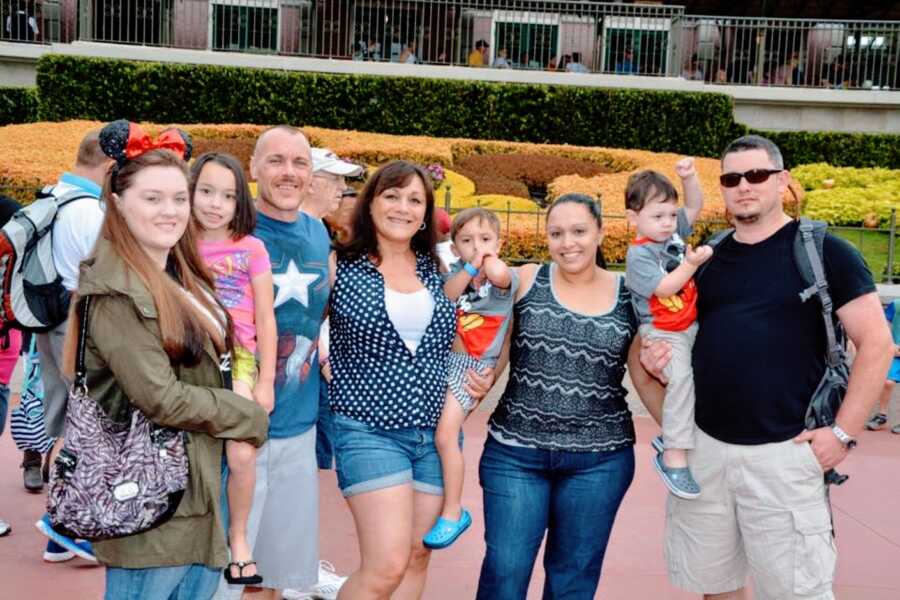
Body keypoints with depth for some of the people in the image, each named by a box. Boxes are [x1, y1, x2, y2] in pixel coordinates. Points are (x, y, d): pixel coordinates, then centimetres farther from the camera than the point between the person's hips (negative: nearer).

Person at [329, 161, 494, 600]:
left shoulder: (437, 270, 9)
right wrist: (326, 371, -10)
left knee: (417, 558, 9)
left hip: (437, 432, 5)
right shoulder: (340, 267, -3)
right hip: (369, 431, -5)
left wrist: (480, 381, 7)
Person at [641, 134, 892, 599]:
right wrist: (655, 355, -2)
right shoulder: (706, 259, 10)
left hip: (783, 452, -5)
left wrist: (843, 432, -12)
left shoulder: (823, 251, -5)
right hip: (704, 445, 5)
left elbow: (876, 343, -7)